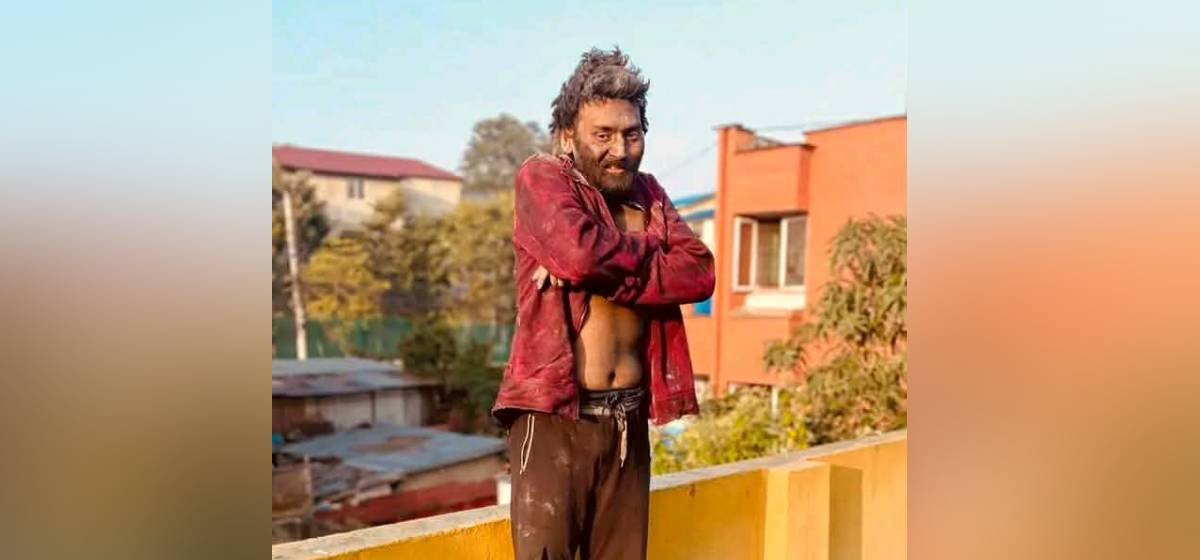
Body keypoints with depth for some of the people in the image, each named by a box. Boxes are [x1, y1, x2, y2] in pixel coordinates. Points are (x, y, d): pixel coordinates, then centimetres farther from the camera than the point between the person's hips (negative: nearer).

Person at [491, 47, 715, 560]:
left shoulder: (648, 193, 13)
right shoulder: (541, 177, -2)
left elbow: (699, 273, -2)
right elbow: (580, 252, -22)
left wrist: (606, 274, -14)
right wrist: (649, 246, -3)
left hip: (627, 419, 6)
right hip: (554, 416, -5)